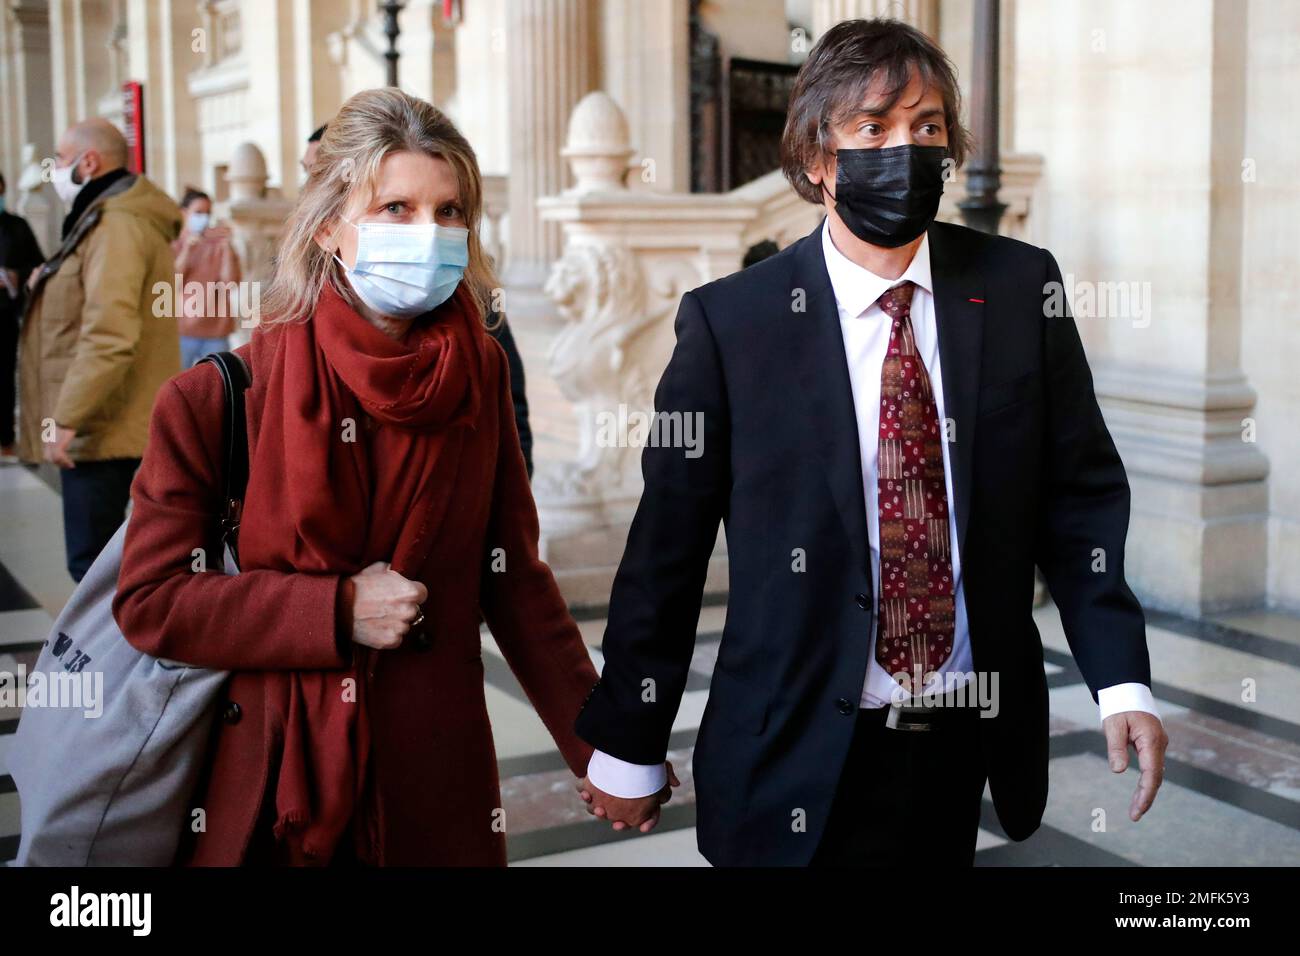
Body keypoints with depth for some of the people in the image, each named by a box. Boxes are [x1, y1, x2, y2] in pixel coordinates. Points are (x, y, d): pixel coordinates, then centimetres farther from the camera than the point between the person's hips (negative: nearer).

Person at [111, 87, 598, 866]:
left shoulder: (482, 376, -2)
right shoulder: (219, 400, -9)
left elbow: (514, 579, 3)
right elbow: (150, 598, -7)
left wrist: (602, 748, -2)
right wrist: (337, 612, -17)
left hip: (436, 787, 2)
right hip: (260, 792, -1)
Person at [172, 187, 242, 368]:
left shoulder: (218, 245, 5)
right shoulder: (172, 245, 6)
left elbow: (230, 284, -5)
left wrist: (226, 247, -14)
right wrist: (187, 250, -14)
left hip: (215, 333, 1)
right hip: (181, 332, -1)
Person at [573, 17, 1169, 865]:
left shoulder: (1020, 288, -2)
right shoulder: (730, 320, -10)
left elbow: (1081, 496, 2)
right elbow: (667, 547, -6)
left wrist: (1123, 681, -8)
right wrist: (628, 748, -2)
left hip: (970, 751, 3)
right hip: (800, 762, -3)